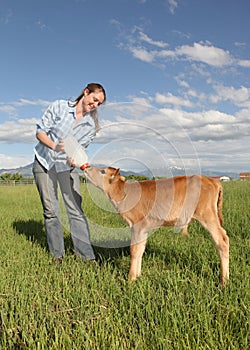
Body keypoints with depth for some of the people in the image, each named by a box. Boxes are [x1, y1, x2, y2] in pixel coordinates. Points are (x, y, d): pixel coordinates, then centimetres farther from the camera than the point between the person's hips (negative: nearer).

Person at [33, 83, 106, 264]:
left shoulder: (92, 125, -5)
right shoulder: (59, 106, -10)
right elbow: (40, 130, -9)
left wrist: (75, 158, -24)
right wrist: (54, 146, -28)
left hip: (67, 166, 1)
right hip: (44, 162, -1)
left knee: (76, 210, -7)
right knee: (50, 210, 0)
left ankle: (88, 256, -3)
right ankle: (57, 255, 11)